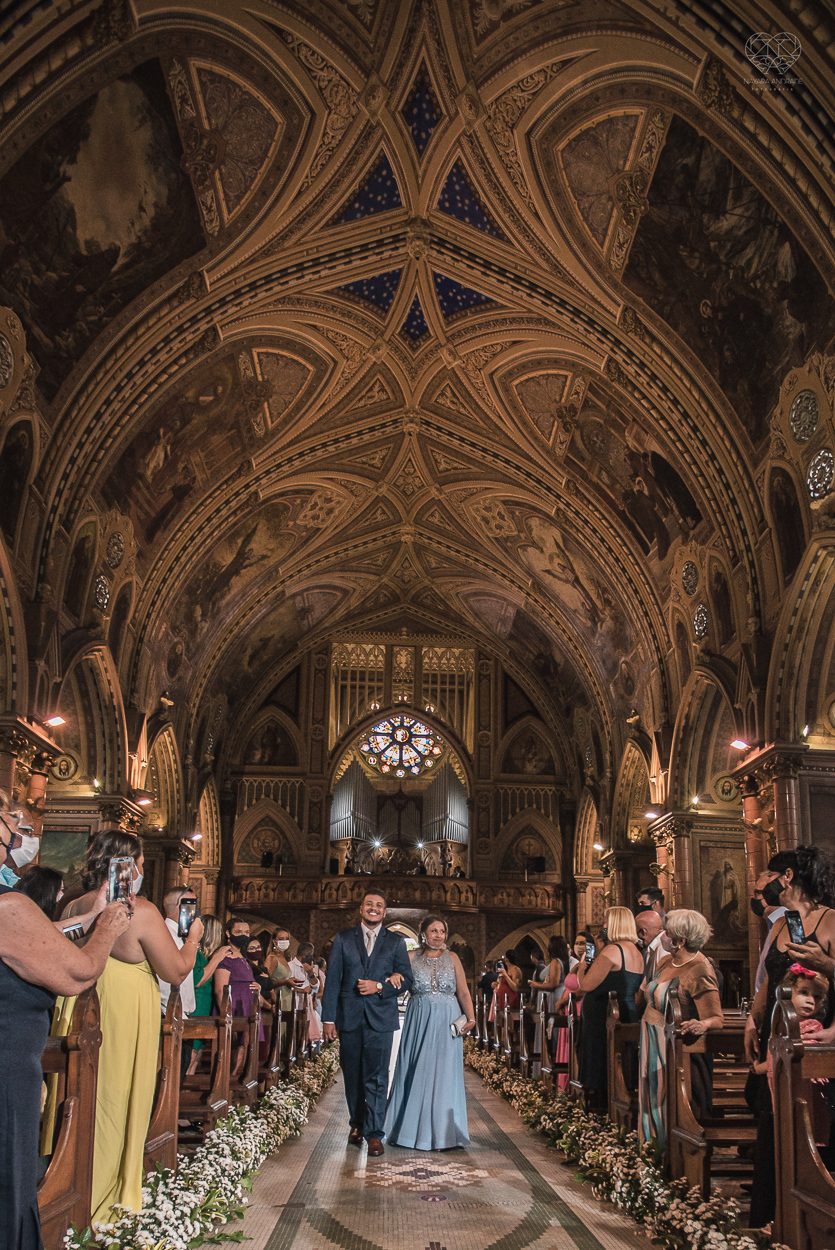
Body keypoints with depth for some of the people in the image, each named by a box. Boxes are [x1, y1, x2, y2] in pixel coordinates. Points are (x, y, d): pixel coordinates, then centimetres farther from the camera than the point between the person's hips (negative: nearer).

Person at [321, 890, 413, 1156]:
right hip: (349, 1017, 1)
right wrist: (328, 1018, -2)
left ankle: (374, 1133, 4)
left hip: (380, 1017, -1)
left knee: (376, 1076, -3)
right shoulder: (343, 939, 6)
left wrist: (380, 987, -12)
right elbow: (333, 980, 3)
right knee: (352, 1074, 11)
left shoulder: (395, 942, 7)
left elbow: (406, 979, 5)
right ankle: (357, 1123, 29)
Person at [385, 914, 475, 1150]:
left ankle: (442, 1133, 11)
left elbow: (463, 992, 3)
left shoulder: (452, 958, 6)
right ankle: (414, 1130, 15)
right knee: (417, 1073, 3)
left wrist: (471, 1018, -9)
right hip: (419, 1022, 0)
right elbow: (398, 986, -4)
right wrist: (395, 976, -26)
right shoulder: (412, 959, 4)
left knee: (444, 1074, 2)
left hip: (447, 1024, 0)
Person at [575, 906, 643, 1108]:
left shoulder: (611, 950, -16)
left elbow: (585, 985, -18)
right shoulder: (637, 953, 13)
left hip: (605, 1020, -9)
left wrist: (582, 965, 4)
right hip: (628, 1015, 9)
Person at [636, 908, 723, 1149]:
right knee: (652, 1099, 17)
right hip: (652, 1044, 8)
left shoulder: (699, 972, -20)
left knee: (669, 1102, 2)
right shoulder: (666, 961, 4)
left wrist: (702, 1025, -44)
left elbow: (717, 1018, -24)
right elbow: (642, 997, 17)